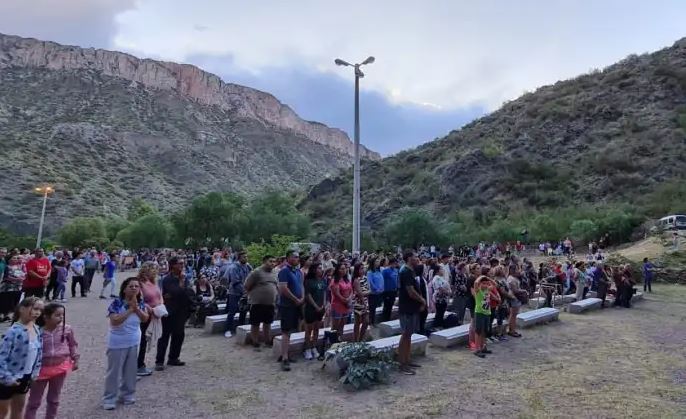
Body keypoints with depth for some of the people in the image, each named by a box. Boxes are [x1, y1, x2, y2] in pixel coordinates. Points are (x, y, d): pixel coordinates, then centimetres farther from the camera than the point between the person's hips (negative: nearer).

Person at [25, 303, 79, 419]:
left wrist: (75, 359, 3)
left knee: (54, 399, 18)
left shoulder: (66, 329, -11)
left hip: (60, 367, 2)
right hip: (41, 368, -2)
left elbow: (73, 344, 3)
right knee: (34, 401, 13)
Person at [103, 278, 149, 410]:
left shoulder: (140, 302, -5)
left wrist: (137, 308, -24)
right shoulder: (117, 303, -20)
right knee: (114, 371, 7)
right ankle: (109, 398, 22)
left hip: (134, 342, 5)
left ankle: (128, 394, 31)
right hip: (118, 343, -4)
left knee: (131, 370, 14)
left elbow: (145, 319, -10)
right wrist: (130, 310, -31)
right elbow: (114, 321, -28)